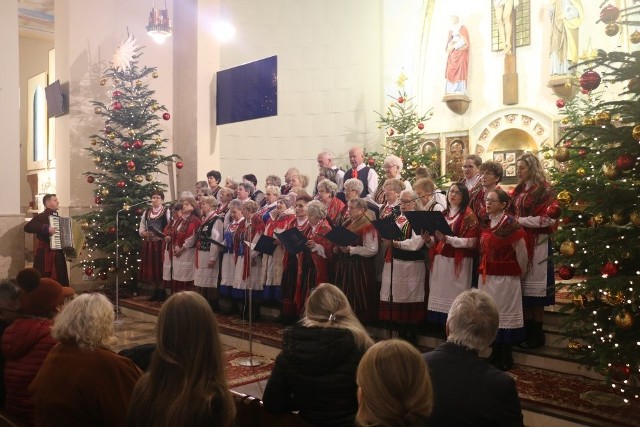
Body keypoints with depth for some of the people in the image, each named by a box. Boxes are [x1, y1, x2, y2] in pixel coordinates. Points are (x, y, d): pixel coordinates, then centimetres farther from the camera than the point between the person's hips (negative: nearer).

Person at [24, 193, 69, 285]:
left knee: (60, 280, 7)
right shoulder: (42, 216, -8)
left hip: (58, 253, 7)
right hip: (45, 253, -7)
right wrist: (46, 228, -27)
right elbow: (27, 227, -22)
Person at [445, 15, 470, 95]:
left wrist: (454, 46, -12)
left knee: (460, 70, -16)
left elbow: (464, 40, -6)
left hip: (460, 51, -6)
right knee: (450, 71, -8)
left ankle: (460, 91, -24)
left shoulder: (462, 28, 6)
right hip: (452, 53, 6)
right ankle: (451, 91, -15)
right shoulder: (451, 30, 25)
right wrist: (450, 47, -2)